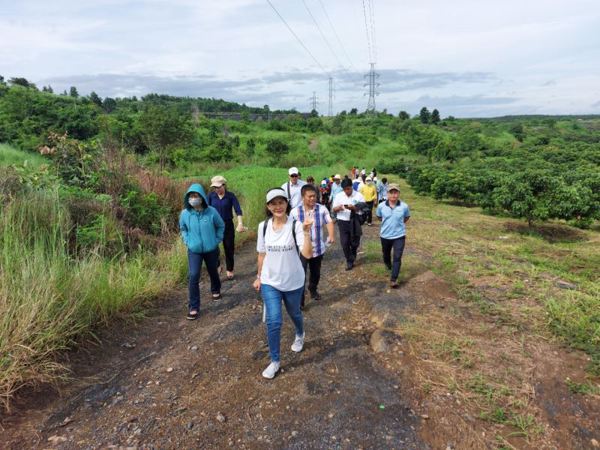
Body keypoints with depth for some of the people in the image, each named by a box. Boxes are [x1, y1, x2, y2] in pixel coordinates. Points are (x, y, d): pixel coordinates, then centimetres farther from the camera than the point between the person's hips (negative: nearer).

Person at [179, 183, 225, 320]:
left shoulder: (211, 211, -16)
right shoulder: (185, 213, -12)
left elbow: (221, 226, 2)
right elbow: (183, 229, 9)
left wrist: (217, 240, -3)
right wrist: (187, 241, -2)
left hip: (211, 249, 0)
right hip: (194, 251, 0)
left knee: (213, 272, 21)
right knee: (193, 276, -12)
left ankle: (216, 290, 52)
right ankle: (193, 307, -1)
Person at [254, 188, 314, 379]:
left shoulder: (296, 225, -19)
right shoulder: (263, 226, -8)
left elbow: (308, 254, -29)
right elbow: (262, 254, 5)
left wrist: (307, 232, -40)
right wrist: (259, 277, 11)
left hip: (293, 281, -1)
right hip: (270, 282, 1)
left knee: (294, 313, 23)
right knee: (273, 322, -4)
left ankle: (300, 336, 56)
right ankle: (275, 361, 16)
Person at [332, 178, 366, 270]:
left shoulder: (358, 195, -5)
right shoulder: (338, 196, 1)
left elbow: (363, 208, -7)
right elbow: (334, 209, 4)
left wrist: (353, 207, -26)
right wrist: (339, 207, -20)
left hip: (354, 222, -1)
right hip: (343, 222, 1)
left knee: (354, 242, 10)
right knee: (344, 243, -1)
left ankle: (351, 259, 35)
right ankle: (349, 261, 14)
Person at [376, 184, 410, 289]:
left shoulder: (404, 206, -13)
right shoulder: (381, 206, -12)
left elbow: (407, 217, 9)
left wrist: (399, 224, 5)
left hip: (399, 236, -2)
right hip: (385, 235, 2)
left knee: (397, 258, -7)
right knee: (386, 255, 22)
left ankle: (393, 279, -1)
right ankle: (388, 265, 54)